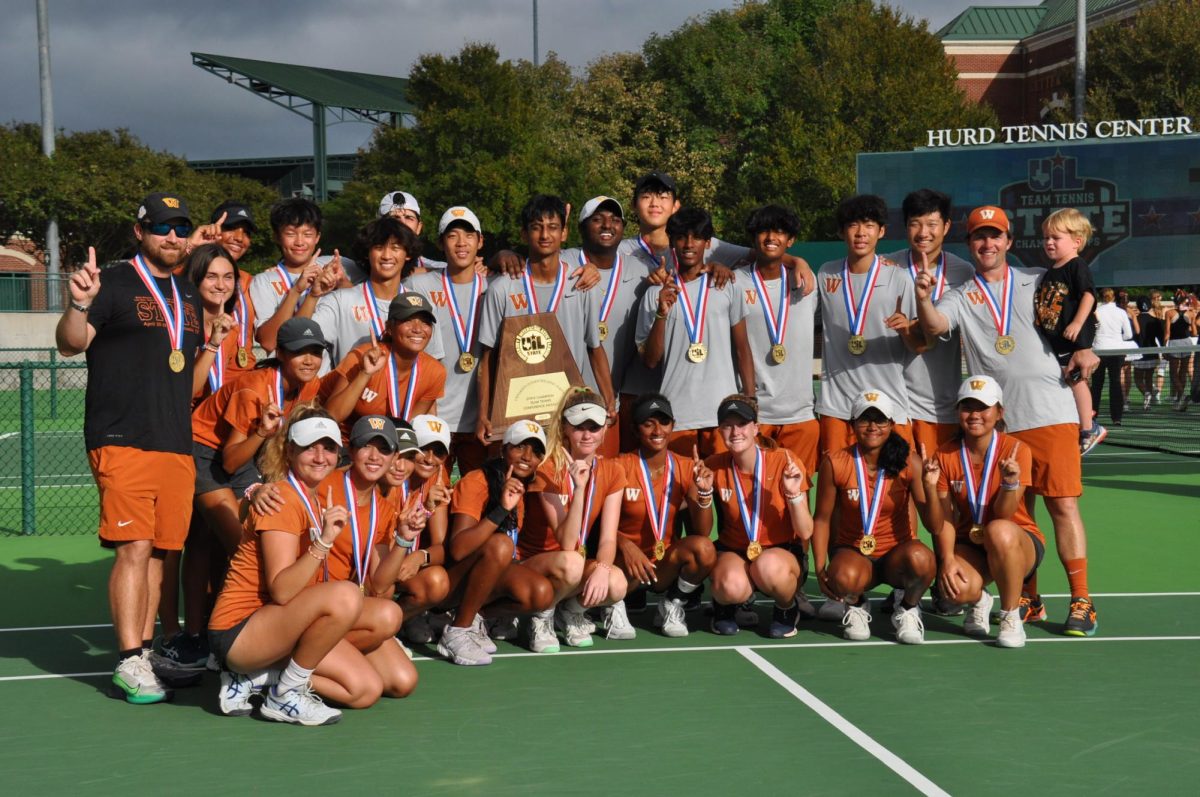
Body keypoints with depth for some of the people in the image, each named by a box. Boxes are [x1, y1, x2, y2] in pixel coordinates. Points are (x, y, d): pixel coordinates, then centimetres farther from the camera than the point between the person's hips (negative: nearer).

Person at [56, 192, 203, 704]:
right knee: (134, 548, -13)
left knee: (160, 550, 8)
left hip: (178, 445, 7)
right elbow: (70, 343, -17)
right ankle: (130, 663, -11)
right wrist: (79, 304, -34)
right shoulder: (115, 284, -2)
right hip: (123, 443, -7)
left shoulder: (189, 296, 19)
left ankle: (144, 652, 15)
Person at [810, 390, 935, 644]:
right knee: (844, 577, -38)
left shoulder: (908, 463, -9)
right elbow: (822, 519, 0)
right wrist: (820, 569, -9)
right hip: (852, 552, -1)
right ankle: (855, 605, 3)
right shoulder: (835, 463, -8)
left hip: (897, 551, 1)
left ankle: (907, 607, 0)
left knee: (921, 559, -36)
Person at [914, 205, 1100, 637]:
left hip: (1051, 413, -1)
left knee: (1063, 505, -5)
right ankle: (1028, 600, 19)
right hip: (996, 421, 1)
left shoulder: (1039, 281, 12)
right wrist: (923, 298, -32)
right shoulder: (961, 297, 9)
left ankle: (1081, 601, 1)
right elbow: (935, 326, -11)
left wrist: (1083, 349, 4)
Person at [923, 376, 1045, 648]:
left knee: (999, 531, -39)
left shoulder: (1016, 450, -12)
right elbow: (943, 522, -6)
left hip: (1019, 542, -1)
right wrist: (947, 559, -25)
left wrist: (1011, 483, -37)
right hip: (968, 543, 2)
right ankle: (979, 601, 9)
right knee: (958, 587, -33)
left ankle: (1011, 617, -16)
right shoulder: (945, 456, -5)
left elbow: (1002, 516, -19)